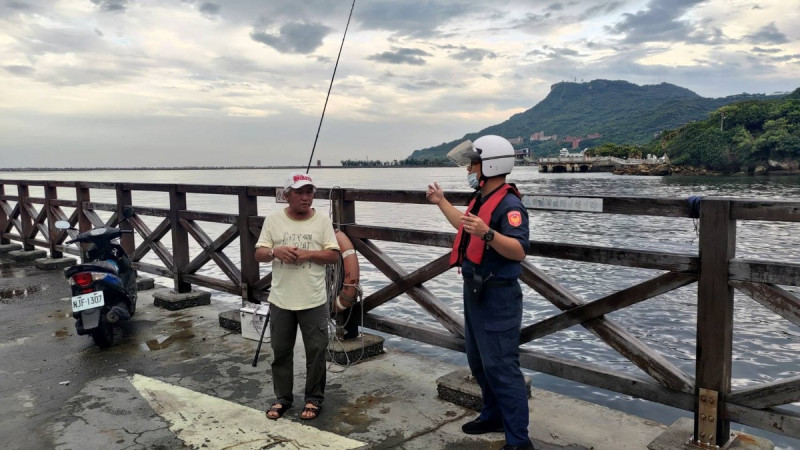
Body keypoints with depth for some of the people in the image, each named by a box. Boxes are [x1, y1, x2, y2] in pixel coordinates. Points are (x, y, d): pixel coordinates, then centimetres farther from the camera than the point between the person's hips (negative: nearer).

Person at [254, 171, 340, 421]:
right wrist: (275, 251, -20)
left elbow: (334, 255, -4)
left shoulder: (322, 220, -2)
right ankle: (282, 398, 30)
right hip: (280, 300, 2)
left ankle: (314, 399, 23)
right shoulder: (273, 220, 0)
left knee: (316, 352, 7)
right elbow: (259, 254, 1)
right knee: (281, 351, 13)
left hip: (313, 301, -1)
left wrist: (308, 254, -18)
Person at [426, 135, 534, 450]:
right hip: (475, 293, 10)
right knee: (479, 362, 20)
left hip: (497, 297, -10)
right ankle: (494, 415, 37)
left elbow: (519, 250, -31)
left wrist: (487, 233, -45)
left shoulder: (509, 204, -20)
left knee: (501, 367, -7)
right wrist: (441, 202, 37)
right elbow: (467, 228, 29)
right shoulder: (482, 198, 10)